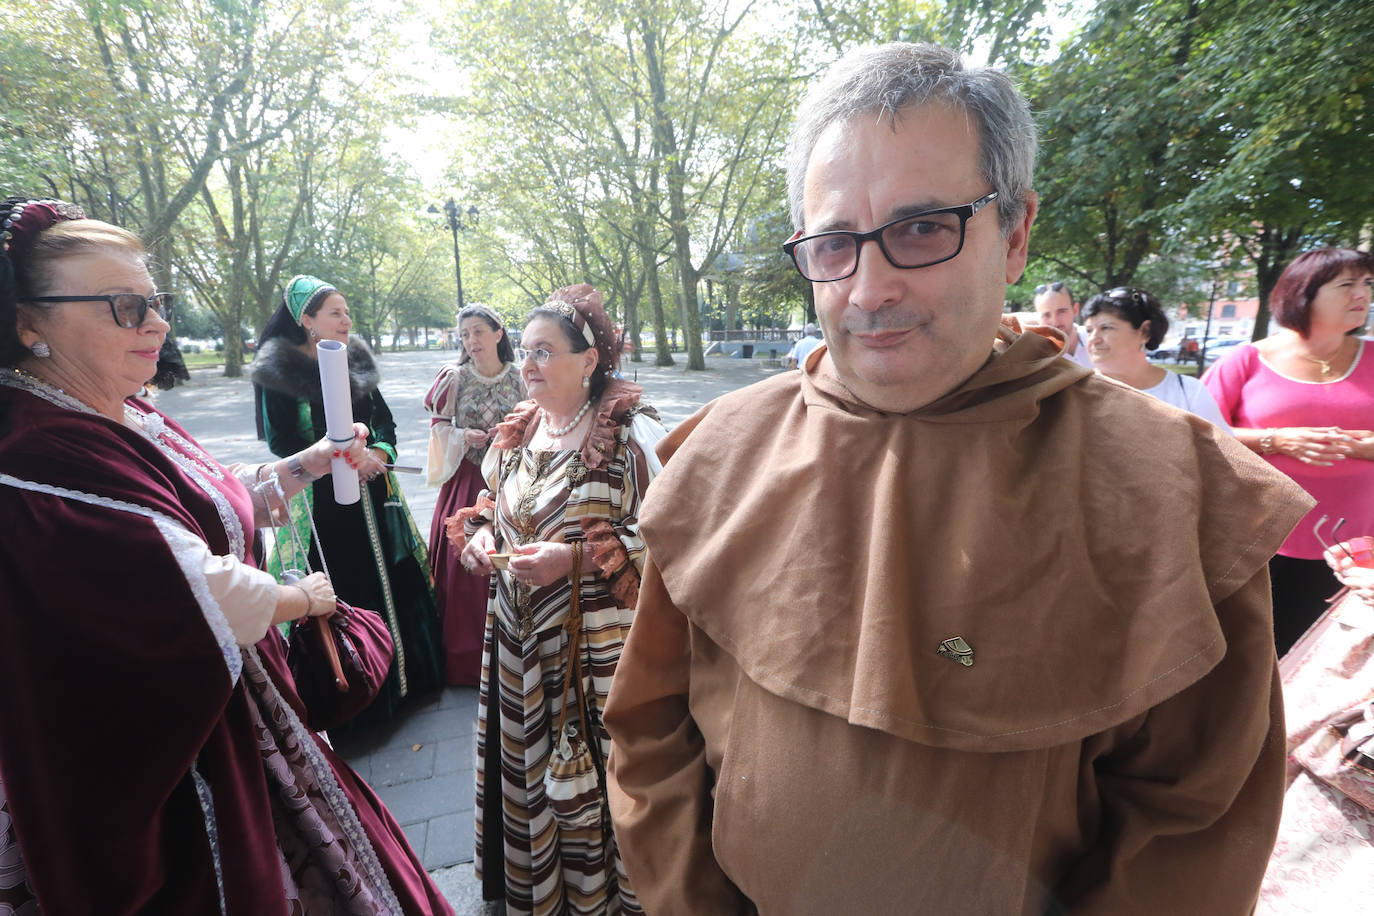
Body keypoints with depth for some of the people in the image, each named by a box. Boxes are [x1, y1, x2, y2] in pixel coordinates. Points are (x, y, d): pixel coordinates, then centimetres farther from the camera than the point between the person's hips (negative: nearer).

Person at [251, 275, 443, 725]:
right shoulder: (278, 370, -5)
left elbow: (385, 421, 10)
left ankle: (408, 669, 26)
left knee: (392, 579, 10)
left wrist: (378, 453, -9)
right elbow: (280, 440, -8)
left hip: (372, 490, 5)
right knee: (340, 589, 0)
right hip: (320, 498, -5)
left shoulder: (357, 361, 9)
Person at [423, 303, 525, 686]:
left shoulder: (518, 378, 2)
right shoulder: (454, 377, 1)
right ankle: (463, 659, 18)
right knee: (462, 565, 1)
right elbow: (437, 425, 7)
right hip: (465, 479, 0)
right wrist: (464, 436, -11)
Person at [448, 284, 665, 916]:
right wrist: (481, 532, -1)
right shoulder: (516, 431, 6)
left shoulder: (634, 435, -15)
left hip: (599, 643, -6)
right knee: (525, 767, 22)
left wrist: (577, 558, -23)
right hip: (519, 637, 6)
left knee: (595, 778, 10)